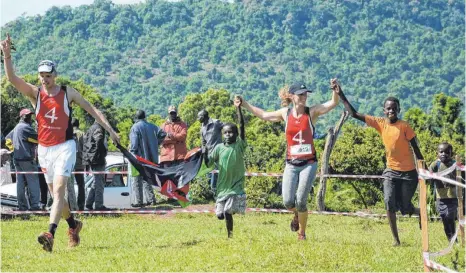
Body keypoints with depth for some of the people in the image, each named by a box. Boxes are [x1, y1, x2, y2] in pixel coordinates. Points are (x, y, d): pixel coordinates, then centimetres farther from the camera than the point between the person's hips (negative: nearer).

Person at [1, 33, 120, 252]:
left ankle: (50, 234, -30)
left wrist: (109, 129, 0)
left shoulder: (68, 93, -1)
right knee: (56, 194, 12)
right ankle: (73, 225, 36)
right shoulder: (34, 93, 1)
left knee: (59, 190, -18)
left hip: (65, 147, -3)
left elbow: (91, 109, 6)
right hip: (44, 150, 3)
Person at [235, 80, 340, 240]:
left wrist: (335, 90, -33)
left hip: (309, 163, -2)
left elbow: (333, 103, -14)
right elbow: (263, 115, 17)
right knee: (288, 202, -5)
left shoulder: (312, 112, -2)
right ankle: (297, 215, 32)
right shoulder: (285, 113, 5)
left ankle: (302, 233, 16)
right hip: (291, 164, 2)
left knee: (301, 201, -7)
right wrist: (244, 104, 15)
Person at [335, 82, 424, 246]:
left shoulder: (404, 126, -13)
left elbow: (416, 149, -7)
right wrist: (341, 96, -10)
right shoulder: (380, 123, -3)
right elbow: (354, 114, -3)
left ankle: (420, 213, 40)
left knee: (405, 208, 3)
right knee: (389, 202, -15)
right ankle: (396, 239, -7)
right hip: (391, 171, 3)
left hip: (408, 172, -3)